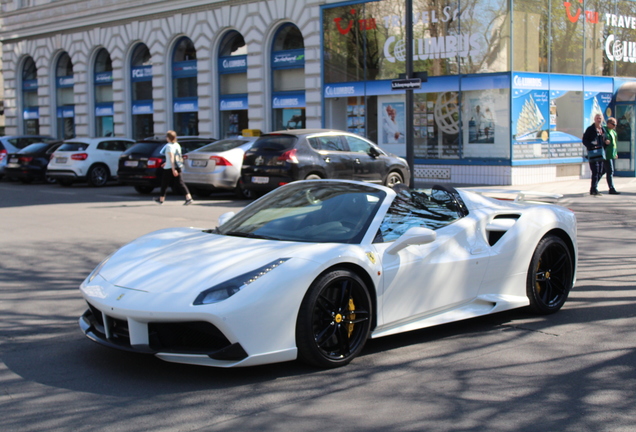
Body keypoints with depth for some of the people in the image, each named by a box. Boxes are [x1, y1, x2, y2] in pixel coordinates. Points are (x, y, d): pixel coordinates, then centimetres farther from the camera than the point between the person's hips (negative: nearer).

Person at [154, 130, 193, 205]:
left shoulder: (169, 146, -13)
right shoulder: (177, 145, 12)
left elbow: (172, 158, -22)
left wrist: (173, 169, -27)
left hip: (169, 168, -7)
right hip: (177, 167, 7)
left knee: (164, 184, 11)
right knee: (180, 183, -1)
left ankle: (161, 199, 26)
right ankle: (188, 198, -16)